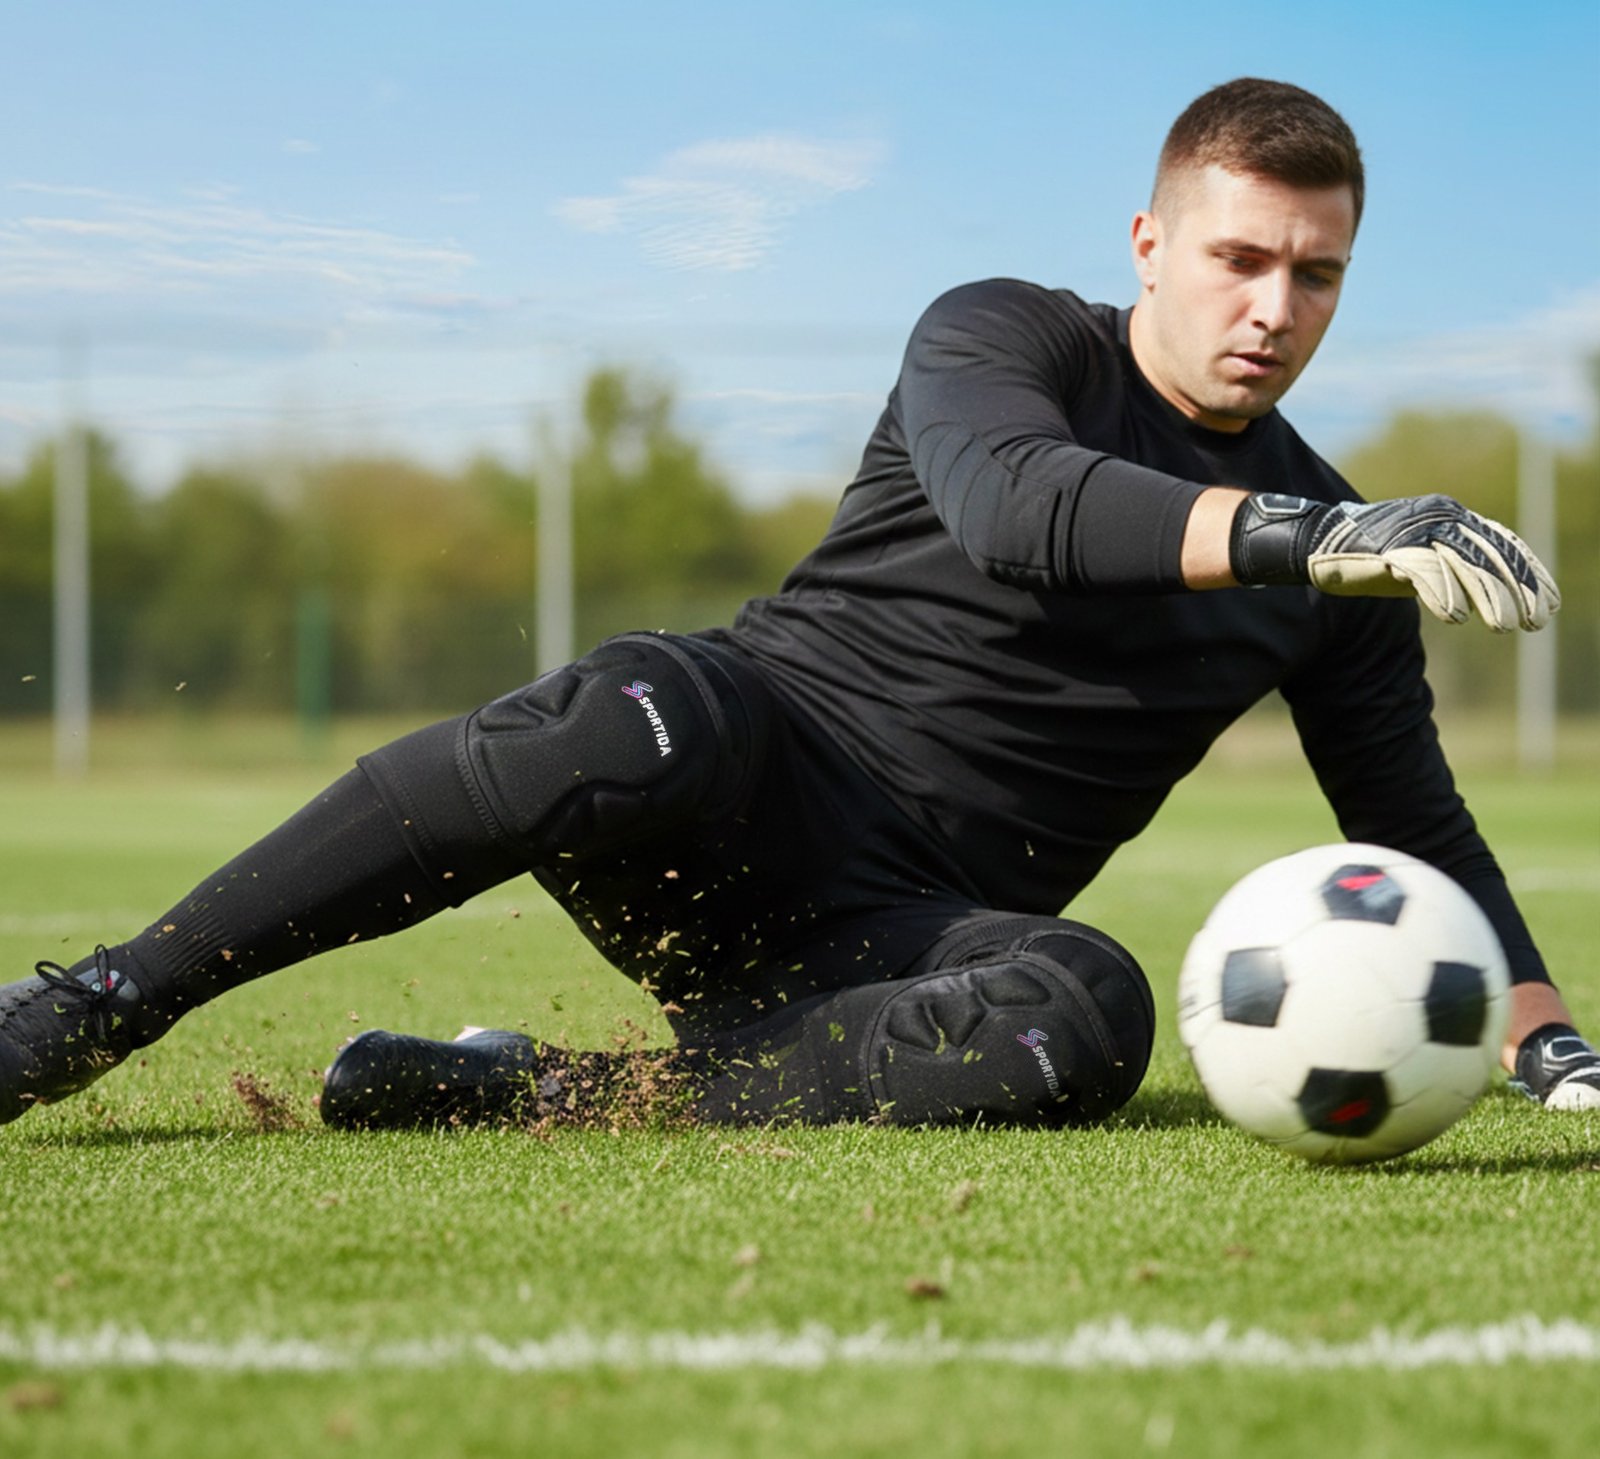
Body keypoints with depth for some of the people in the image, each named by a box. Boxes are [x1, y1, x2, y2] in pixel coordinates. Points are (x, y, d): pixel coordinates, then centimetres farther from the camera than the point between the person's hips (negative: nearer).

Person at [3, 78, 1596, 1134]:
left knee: (1089, 1012, -34)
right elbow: (1012, 502, -23)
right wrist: (1300, 536, -37)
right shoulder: (1003, 337, 0)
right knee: (642, 719, -40)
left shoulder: (1337, 572, 13)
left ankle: (527, 1087, -28)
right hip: (751, 772, -3)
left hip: (918, 930, 3)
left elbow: (1416, 826, 22)